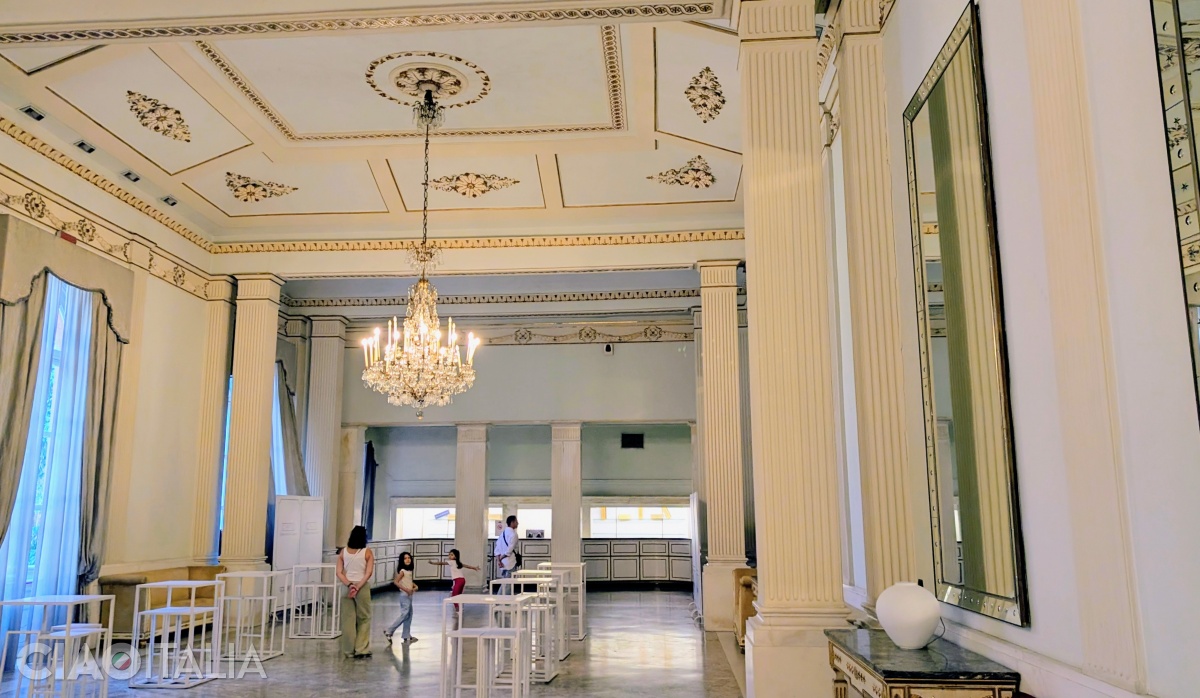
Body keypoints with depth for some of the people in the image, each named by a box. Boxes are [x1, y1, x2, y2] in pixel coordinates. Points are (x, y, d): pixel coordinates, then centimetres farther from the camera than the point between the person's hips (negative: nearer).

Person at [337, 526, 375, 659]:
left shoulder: (343, 552, 3)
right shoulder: (367, 552, -4)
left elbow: (339, 573, -4)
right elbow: (368, 573, -12)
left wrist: (349, 585, -10)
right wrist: (358, 587, -13)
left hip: (346, 587, 2)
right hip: (363, 587, -2)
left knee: (348, 619, 8)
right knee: (364, 619, 10)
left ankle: (349, 651, 13)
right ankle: (361, 649, 8)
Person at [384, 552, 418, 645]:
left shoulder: (409, 571, 10)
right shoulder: (402, 571, -14)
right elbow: (395, 582, -21)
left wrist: (415, 586, 4)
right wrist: (406, 589, -25)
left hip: (409, 595, 9)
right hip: (405, 595, -9)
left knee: (409, 615, 10)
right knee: (404, 614, -10)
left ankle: (407, 636, 16)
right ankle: (389, 631, 0)